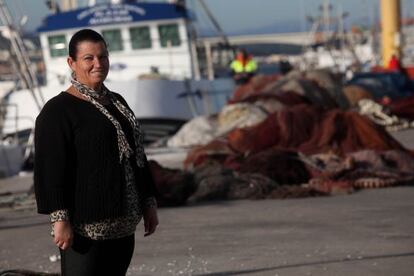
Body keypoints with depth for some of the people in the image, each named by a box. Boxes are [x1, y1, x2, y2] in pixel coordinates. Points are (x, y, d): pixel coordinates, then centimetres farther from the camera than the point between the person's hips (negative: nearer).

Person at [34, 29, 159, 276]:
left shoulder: (117, 102, 17)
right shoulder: (58, 110, -9)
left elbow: (137, 155, 22)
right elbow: (50, 169, -15)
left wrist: (149, 202, 17)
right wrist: (59, 218, -22)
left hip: (123, 225, 8)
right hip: (85, 226, -8)